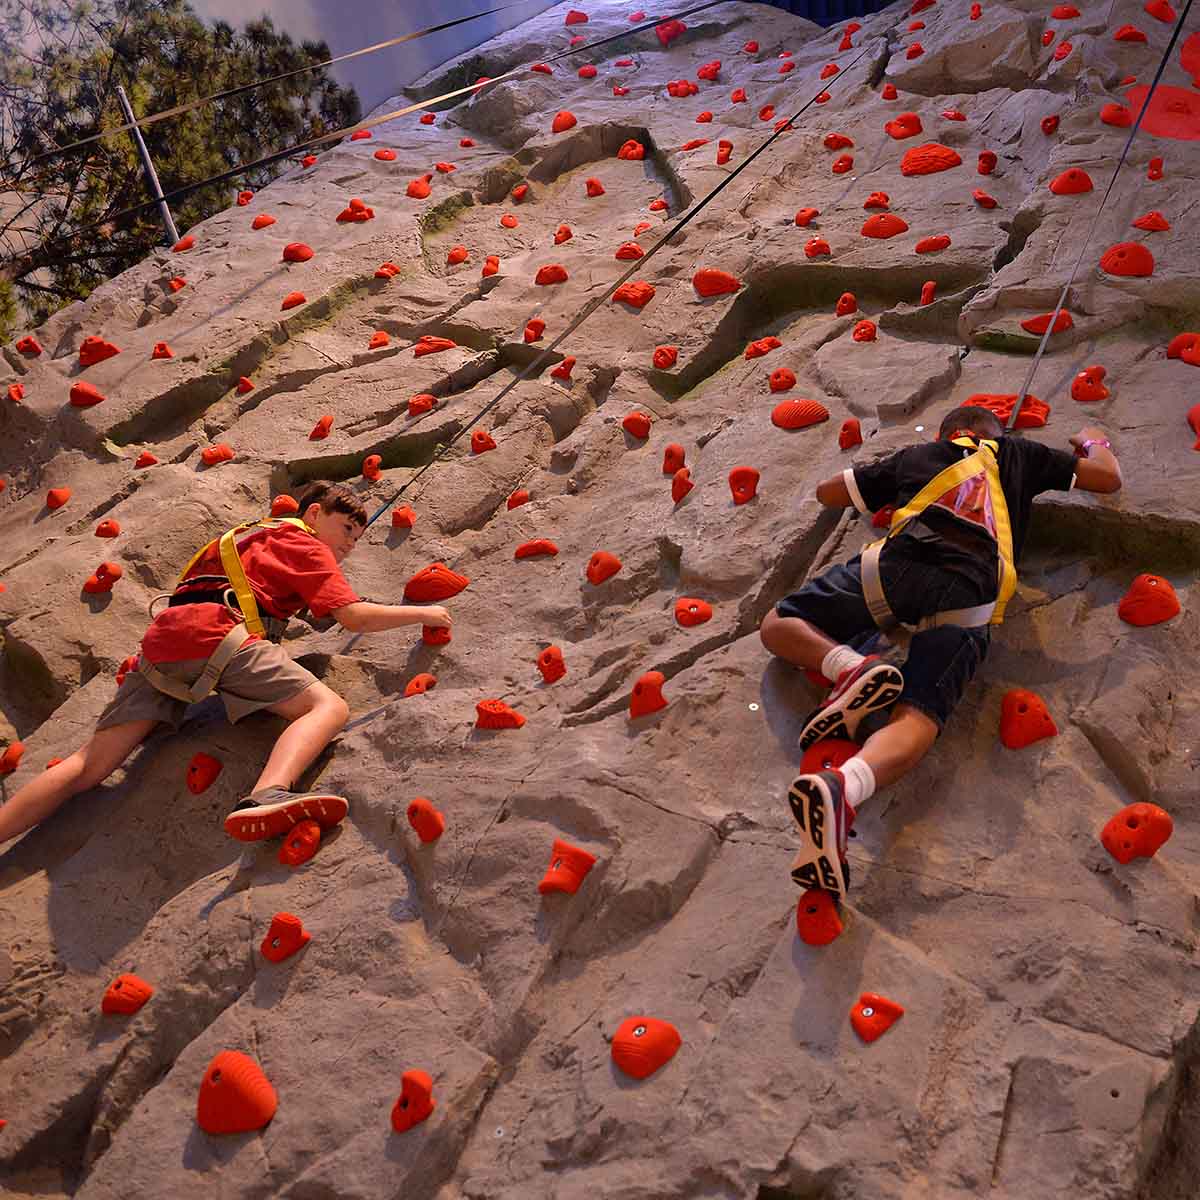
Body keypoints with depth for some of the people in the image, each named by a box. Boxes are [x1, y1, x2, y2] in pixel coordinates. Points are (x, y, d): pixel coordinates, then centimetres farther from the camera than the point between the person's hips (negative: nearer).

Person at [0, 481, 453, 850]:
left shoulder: (253, 534, 35)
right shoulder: (305, 545, 10)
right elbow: (356, 617, -1)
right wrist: (424, 613, 9)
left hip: (161, 642, 8)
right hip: (215, 637, -8)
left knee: (90, 766, 8)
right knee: (328, 707, -15)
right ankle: (266, 797, -42)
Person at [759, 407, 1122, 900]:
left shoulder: (915, 456, 34)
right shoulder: (1017, 452, 33)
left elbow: (826, 492, 40)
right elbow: (1108, 477, 42)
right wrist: (1093, 441, 64)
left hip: (897, 564, 0)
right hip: (969, 593, 0)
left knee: (777, 625, 14)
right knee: (917, 718, -16)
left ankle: (851, 667, -15)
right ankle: (843, 786, -48)